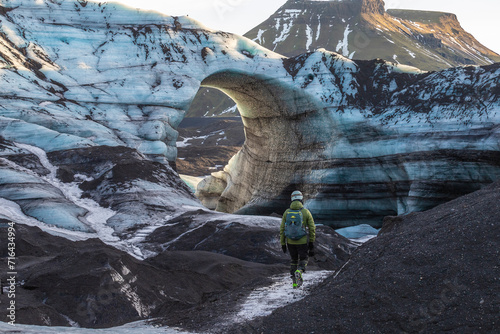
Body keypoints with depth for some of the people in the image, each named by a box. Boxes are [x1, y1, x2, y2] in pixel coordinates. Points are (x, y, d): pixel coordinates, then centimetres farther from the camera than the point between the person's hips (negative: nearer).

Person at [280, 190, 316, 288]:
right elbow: (312, 228, -5)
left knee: (294, 260, 20)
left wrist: (283, 244, 8)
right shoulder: (306, 212, -8)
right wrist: (312, 242, 6)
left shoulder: (286, 212, -1)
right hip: (303, 242, -2)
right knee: (303, 260, 13)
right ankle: (299, 271, -18)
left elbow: (282, 229, 1)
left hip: (290, 242, 3)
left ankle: (294, 282, 15)